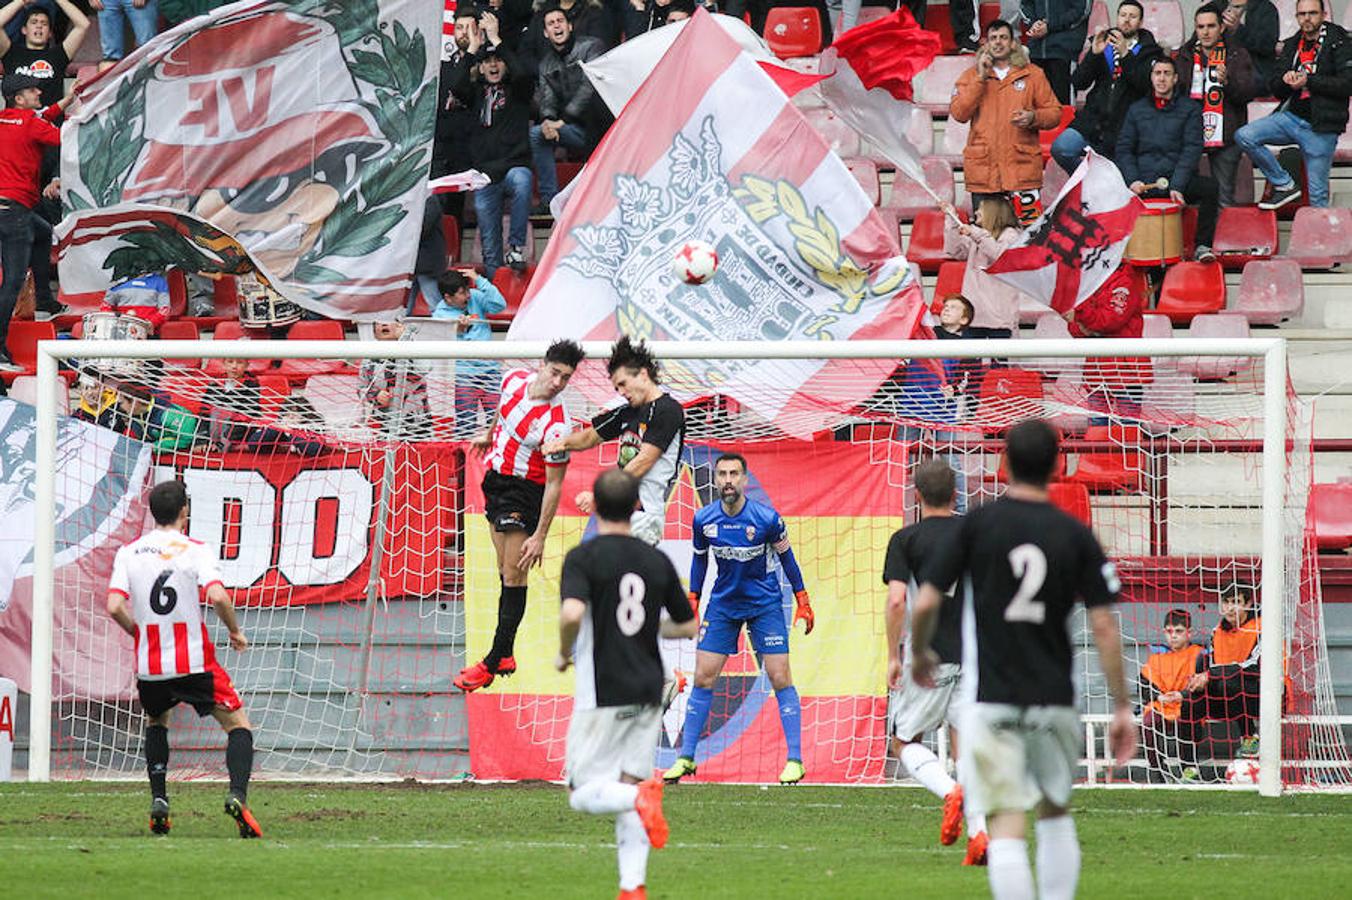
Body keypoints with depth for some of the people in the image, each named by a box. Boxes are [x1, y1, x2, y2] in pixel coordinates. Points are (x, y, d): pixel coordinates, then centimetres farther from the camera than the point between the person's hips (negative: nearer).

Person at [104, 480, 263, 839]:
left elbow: (114, 607, -5)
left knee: (155, 722, 31)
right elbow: (217, 596, -20)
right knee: (239, 725, 7)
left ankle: (158, 799, 16)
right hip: (195, 663, -3)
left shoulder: (128, 552, 2)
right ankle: (238, 794, -18)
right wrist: (235, 631, -2)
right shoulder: (196, 550, -7)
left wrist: (141, 633, 13)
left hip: (149, 665, 3)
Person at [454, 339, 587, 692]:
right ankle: (506, 655, 16)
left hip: (524, 489, -7)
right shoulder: (515, 379, -7)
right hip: (495, 475, 7)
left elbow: (554, 484, -20)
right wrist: (490, 434, 37)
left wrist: (540, 536, -21)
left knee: (513, 576, -8)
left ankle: (493, 663, -6)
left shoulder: (556, 425, -25)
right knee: (505, 573, 11)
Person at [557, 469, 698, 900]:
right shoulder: (658, 561, 6)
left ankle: (640, 796, -29)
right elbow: (687, 626, 14)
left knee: (584, 793, 1)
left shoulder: (583, 557, -8)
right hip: (648, 694, 5)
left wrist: (564, 653, -5)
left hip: (602, 696, -5)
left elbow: (572, 613, -24)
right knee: (629, 789, 11)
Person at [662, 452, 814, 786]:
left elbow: (785, 556, -1)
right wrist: (693, 599, 8)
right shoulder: (703, 520, -9)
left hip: (765, 604, -2)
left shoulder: (767, 518, -16)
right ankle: (686, 758, 7)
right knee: (703, 678, -2)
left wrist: (802, 601, 3)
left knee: (780, 677, -8)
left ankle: (795, 761, -3)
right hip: (722, 604, 2)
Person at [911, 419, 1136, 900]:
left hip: (992, 698, -2)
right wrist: (1121, 707, 5)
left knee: (1006, 825, -8)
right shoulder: (1076, 536, 1)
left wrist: (920, 653, 16)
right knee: (1056, 811, 22)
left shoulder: (977, 524, -4)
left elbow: (925, 604, -5)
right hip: (1055, 698, 2)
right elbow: (1104, 627, -1)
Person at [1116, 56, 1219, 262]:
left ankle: (1203, 246, -20)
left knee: (1209, 186, -30)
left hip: (1179, 180, -1)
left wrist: (1177, 185, -17)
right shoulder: (1137, 110, 15)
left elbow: (1192, 149, -2)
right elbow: (1123, 150, 11)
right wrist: (1132, 181, -9)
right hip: (1143, 183, 1)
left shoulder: (1190, 109, 8)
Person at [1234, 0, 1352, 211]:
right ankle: (1284, 185, -1)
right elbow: (1275, 89, 15)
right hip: (1292, 117, 5)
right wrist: (1286, 80, -9)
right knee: (1245, 136, -13)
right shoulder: (1291, 45, 14)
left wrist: (1308, 81, -16)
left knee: (1318, 194, -4)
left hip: (1320, 126, -5)